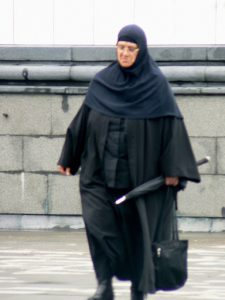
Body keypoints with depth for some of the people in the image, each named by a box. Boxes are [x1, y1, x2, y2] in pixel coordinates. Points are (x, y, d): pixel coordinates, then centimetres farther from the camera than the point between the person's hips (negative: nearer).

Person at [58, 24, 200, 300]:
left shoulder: (156, 83, -4)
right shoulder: (102, 81, 5)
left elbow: (171, 124, -6)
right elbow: (83, 120, 11)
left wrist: (173, 169, -12)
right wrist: (68, 158, 12)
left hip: (138, 170, -2)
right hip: (102, 169, 2)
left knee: (137, 227, 3)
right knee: (97, 219, -15)